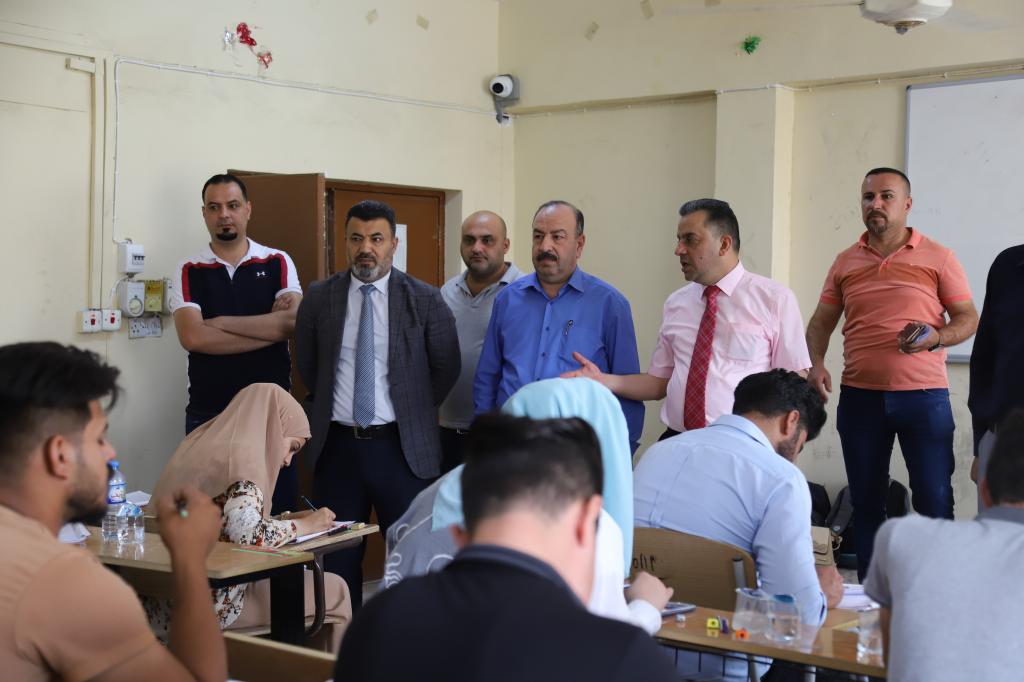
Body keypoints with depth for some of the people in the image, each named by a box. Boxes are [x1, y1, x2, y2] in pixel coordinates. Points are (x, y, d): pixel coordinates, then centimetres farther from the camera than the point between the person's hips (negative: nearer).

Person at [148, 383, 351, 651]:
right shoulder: (244, 458, -13)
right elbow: (248, 534, -26)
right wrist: (305, 525, -10)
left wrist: (287, 518, 12)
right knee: (334, 591, 4)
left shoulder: (203, 444, 13)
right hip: (212, 599, -9)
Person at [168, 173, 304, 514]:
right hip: (207, 411, 0)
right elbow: (193, 337, -11)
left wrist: (220, 322, -10)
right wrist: (271, 328, -10)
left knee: (279, 509, 5)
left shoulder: (277, 263, 5)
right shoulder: (188, 271, 4)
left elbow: (294, 322, -12)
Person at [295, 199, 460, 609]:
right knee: (338, 558, 9)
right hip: (337, 444, 2)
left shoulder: (425, 300, -3)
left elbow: (446, 368, 6)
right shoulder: (320, 298, 3)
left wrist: (413, 410, 8)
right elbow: (306, 364, 15)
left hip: (402, 446, -2)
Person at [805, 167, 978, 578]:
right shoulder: (845, 263, 10)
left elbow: (968, 318, 3)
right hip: (859, 397, 3)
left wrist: (936, 337, -17)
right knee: (865, 502, 9)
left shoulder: (937, 259, 2)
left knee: (934, 502, -3)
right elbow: (821, 321, 14)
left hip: (924, 396, -3)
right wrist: (816, 363, -3)